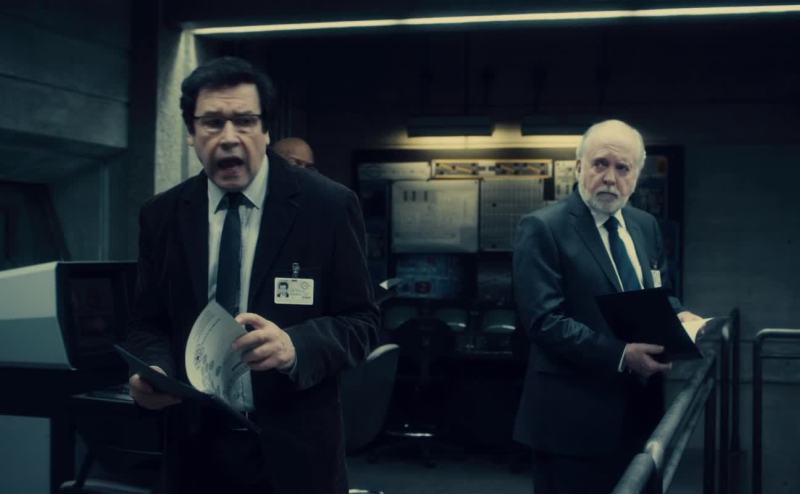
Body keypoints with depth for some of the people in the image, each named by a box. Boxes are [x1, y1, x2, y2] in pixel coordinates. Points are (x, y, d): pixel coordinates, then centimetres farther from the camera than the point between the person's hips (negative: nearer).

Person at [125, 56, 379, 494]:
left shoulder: (328, 206, -7)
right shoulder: (162, 215, 3)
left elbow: (360, 322, -6)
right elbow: (148, 324, 8)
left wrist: (295, 345, -25)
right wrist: (153, 370, -14)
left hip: (292, 449, -2)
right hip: (195, 447, 2)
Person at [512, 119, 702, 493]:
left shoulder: (645, 225, 11)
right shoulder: (543, 228, -12)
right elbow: (544, 320, -19)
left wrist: (677, 315, -3)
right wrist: (619, 355, -26)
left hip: (638, 406, 7)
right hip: (574, 416, -7)